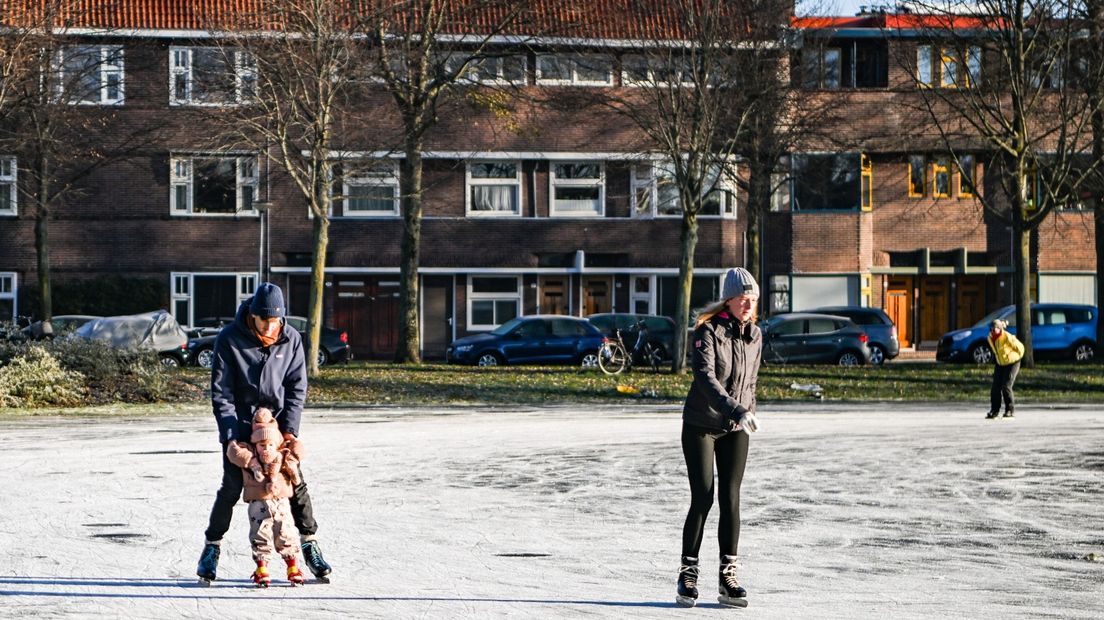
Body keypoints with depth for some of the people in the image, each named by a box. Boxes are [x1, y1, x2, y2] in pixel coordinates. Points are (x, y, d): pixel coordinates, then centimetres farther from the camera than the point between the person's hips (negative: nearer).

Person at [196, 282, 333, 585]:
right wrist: (231, 436, -17)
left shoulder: (291, 339, -5)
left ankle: (310, 546, 12)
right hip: (240, 424, -2)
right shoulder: (229, 339, -13)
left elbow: (297, 386, -1)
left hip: (278, 422, 2)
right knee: (232, 487, -6)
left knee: (296, 483, 0)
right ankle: (212, 547, 9)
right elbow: (221, 392, -11)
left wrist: (290, 428, -11)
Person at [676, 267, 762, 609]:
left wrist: (749, 413, 18)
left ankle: (728, 579, 4)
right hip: (700, 426, -4)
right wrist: (736, 411, -38)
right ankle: (688, 575, 7)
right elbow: (705, 377, -28)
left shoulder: (755, 334, 4)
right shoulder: (708, 331, -16)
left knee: (731, 500, -1)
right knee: (702, 499, -5)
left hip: (735, 430, 4)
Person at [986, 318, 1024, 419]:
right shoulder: (990, 338, -4)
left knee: (1006, 386, -14)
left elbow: (1020, 347, -11)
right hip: (1000, 364, 6)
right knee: (996, 387, -2)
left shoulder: (1007, 337, -24)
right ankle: (994, 411, 4)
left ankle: (1010, 410, -3)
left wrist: (1016, 358, 4)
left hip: (1012, 363, -6)